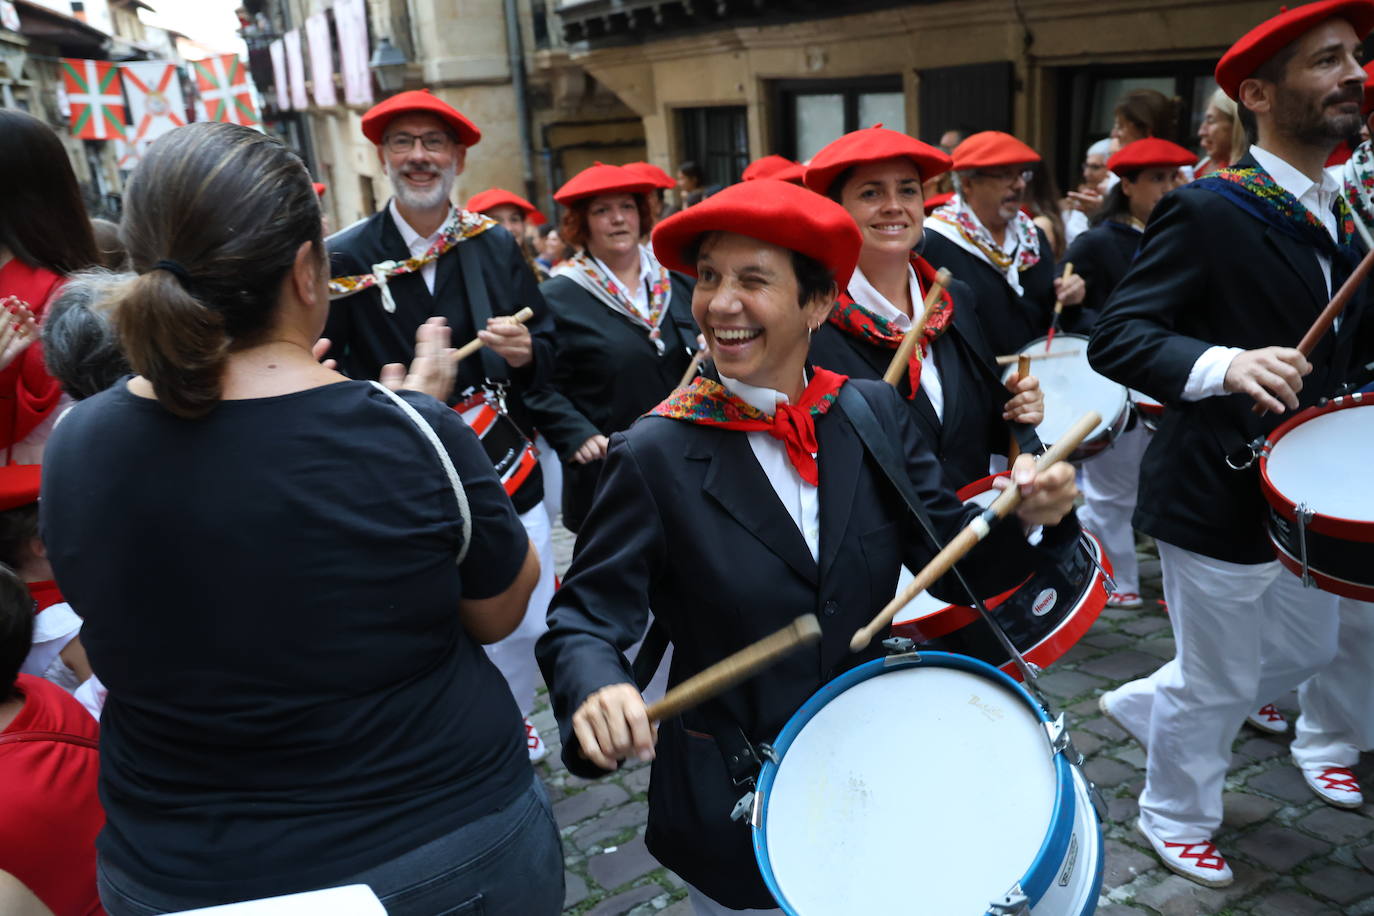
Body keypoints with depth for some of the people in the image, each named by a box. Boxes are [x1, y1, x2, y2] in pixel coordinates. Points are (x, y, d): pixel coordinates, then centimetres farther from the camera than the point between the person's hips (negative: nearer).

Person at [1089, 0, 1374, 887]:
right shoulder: (1207, 210, -19)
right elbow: (1115, 338, -25)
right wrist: (1223, 364, -40)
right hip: (1218, 497, -8)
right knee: (1220, 683, 10)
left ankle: (1150, 702, 44)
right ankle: (1176, 818, 36)